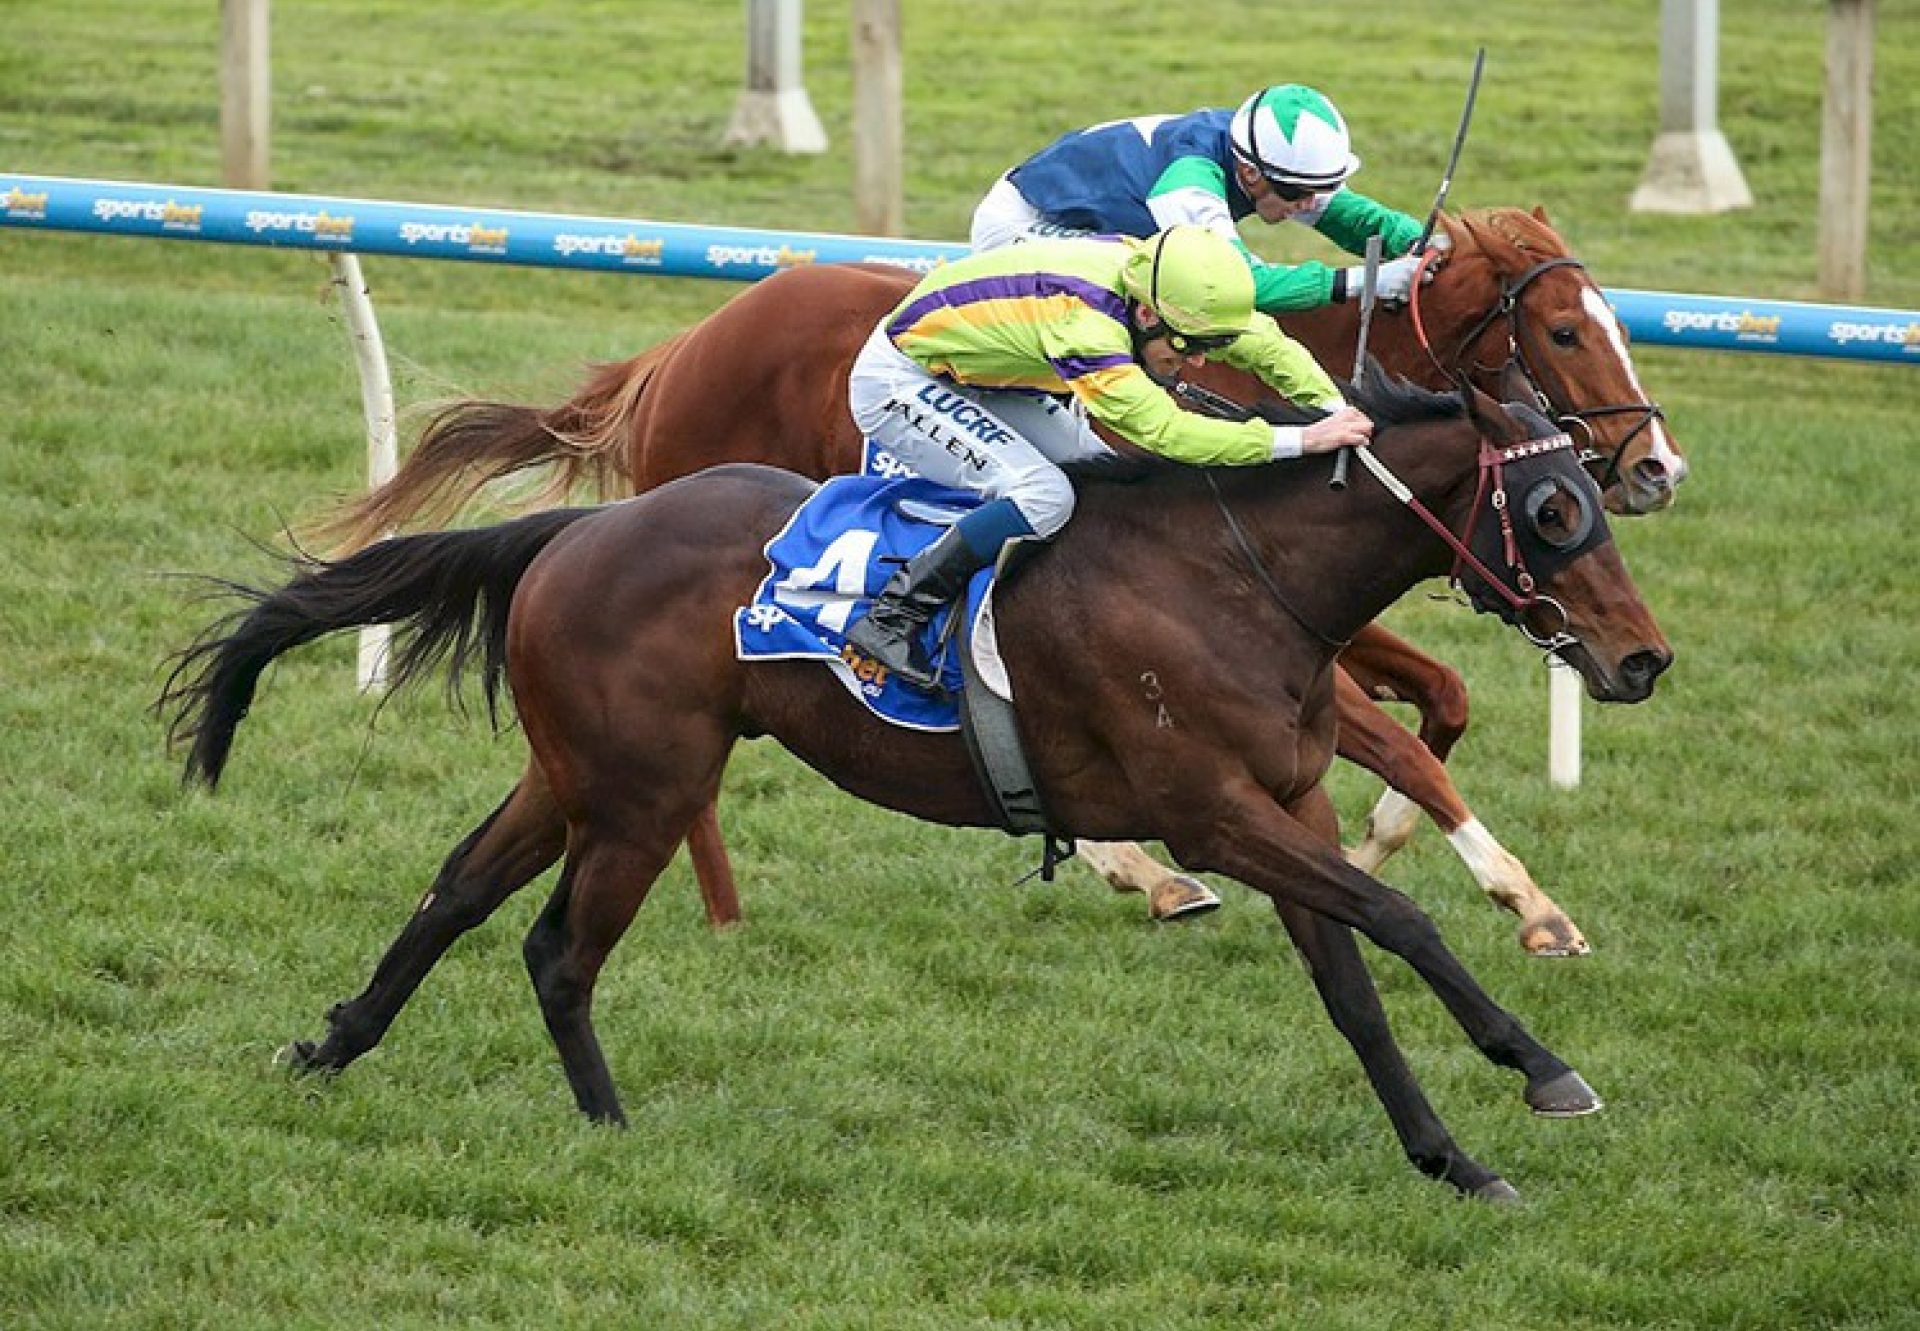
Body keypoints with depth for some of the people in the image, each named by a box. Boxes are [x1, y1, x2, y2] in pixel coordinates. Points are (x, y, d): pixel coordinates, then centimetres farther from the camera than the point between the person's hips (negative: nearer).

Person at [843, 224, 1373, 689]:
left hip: (967, 377, 10)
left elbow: (1262, 340, -2)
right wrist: (1300, 440, -43)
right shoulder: (1083, 322, -37)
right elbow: (1164, 430, -42)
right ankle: (891, 618, -18)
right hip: (896, 386, -10)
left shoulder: (1149, 275, -12)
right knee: (1044, 497, -23)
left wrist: (1334, 411, -17)